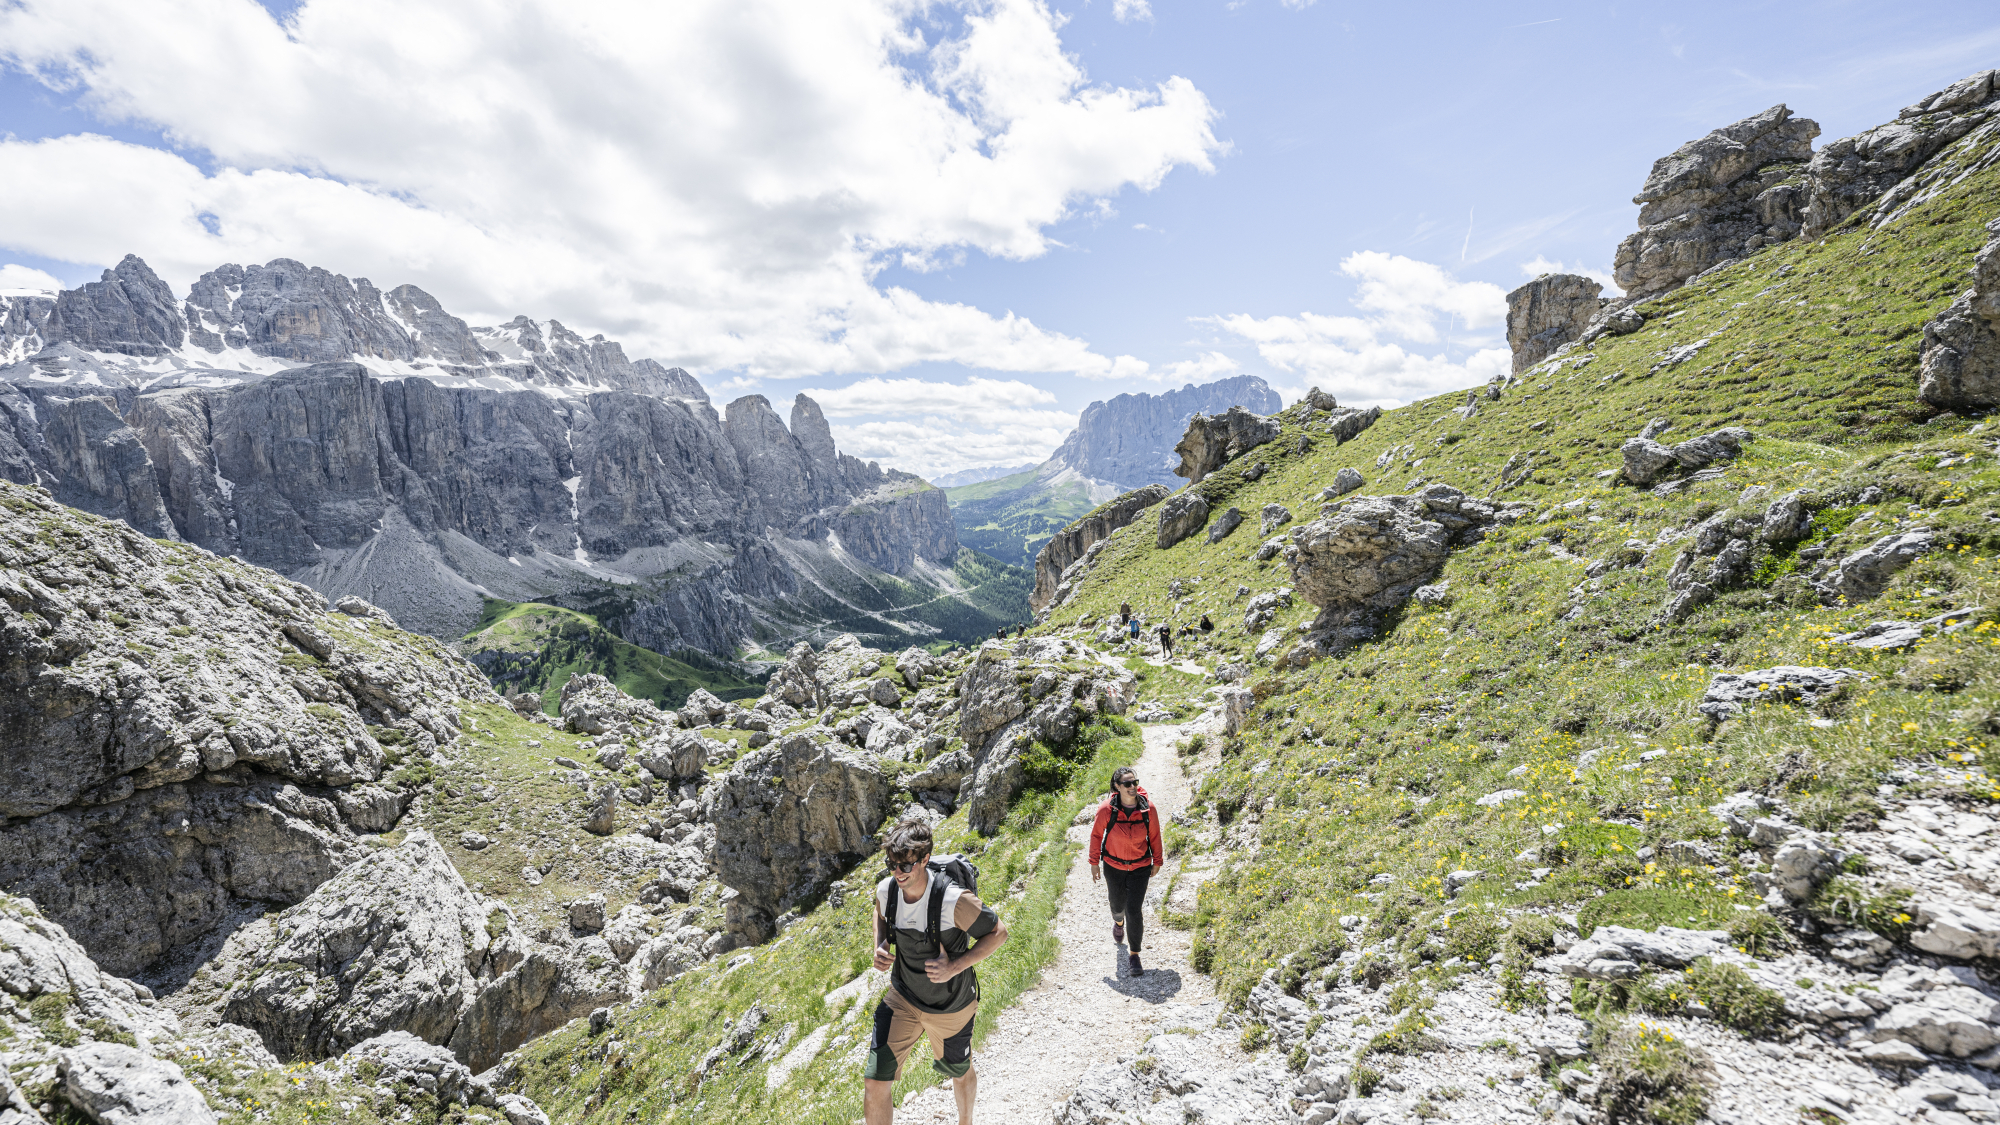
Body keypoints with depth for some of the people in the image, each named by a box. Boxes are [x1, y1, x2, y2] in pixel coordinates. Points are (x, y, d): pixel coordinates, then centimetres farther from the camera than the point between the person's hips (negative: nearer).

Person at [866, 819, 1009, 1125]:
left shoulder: (954, 900, -33)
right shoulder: (885, 890, -17)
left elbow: (999, 932, -21)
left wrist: (955, 966, -29)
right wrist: (880, 945, -10)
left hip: (949, 1006, -3)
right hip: (902, 999, 3)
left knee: (960, 1073, 24)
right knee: (874, 1083, -5)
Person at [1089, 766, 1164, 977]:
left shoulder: (1148, 809, -18)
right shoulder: (1107, 809, -21)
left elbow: (1154, 835, -2)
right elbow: (1096, 834, -6)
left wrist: (1157, 861, 8)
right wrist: (1094, 862, -1)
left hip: (1140, 867, -1)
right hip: (1113, 866, 1)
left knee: (1134, 911, -7)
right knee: (1118, 904, 21)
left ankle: (1134, 954, 14)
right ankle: (1118, 921, 59)